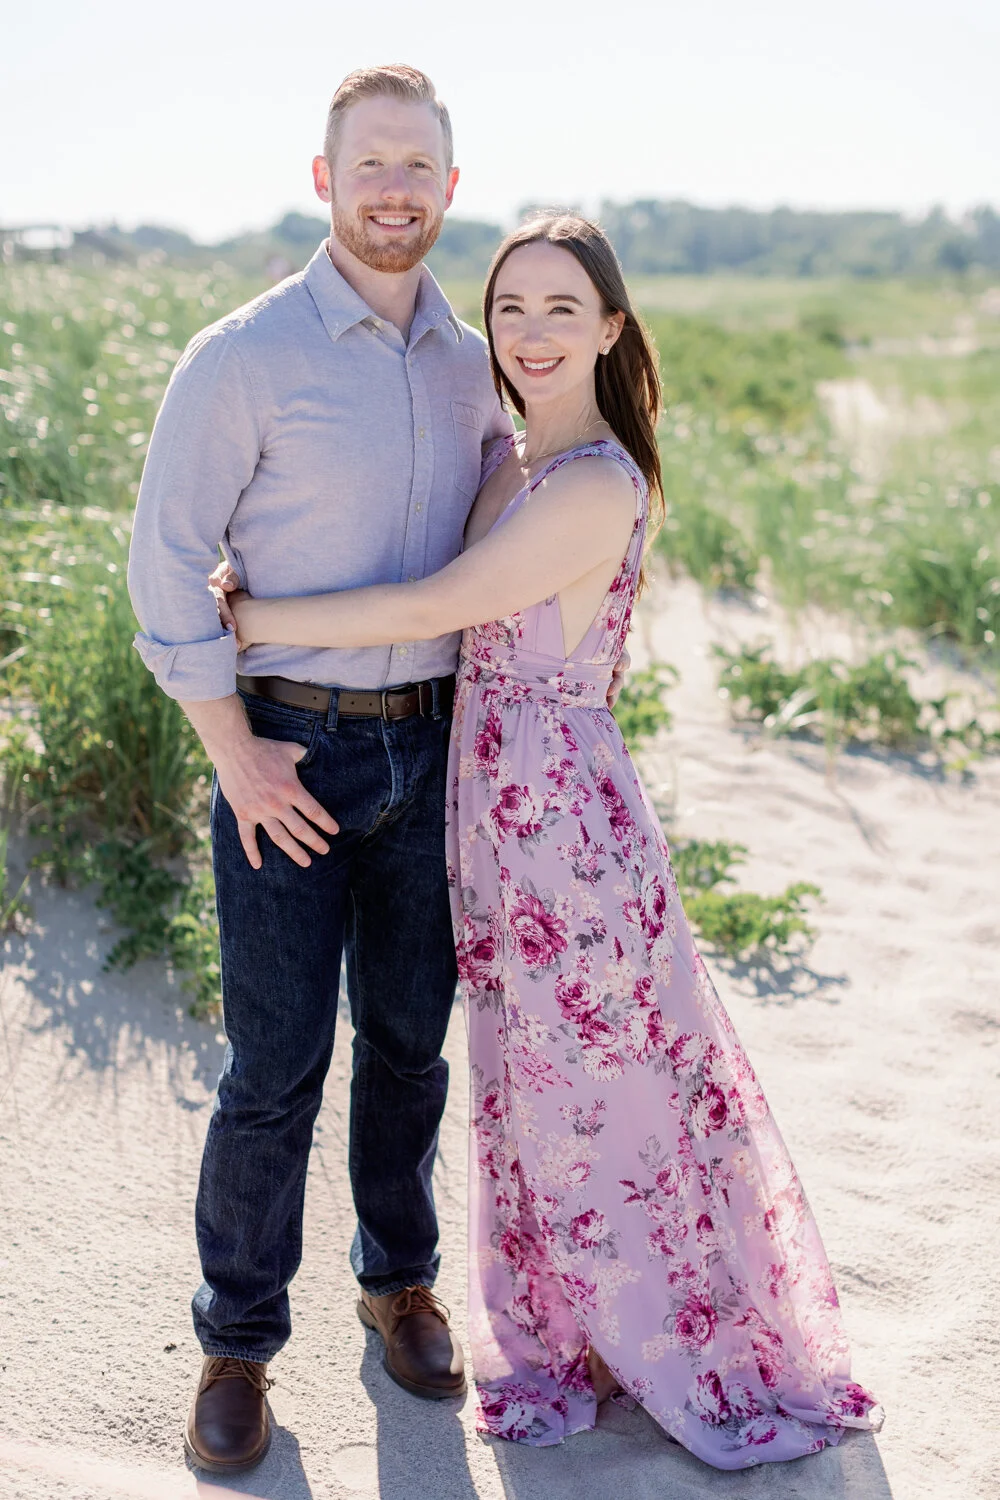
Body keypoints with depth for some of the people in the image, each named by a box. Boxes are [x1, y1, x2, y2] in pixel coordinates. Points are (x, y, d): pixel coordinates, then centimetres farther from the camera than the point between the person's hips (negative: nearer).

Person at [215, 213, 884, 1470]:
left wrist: (251, 620, -13)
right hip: (494, 800, 8)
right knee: (534, 1077, 18)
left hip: (559, 809, -8)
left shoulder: (597, 486, -19)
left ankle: (694, 1348, 29)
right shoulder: (503, 459, 8)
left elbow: (434, 608, -20)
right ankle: (563, 1336, 37)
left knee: (598, 1076, 7)